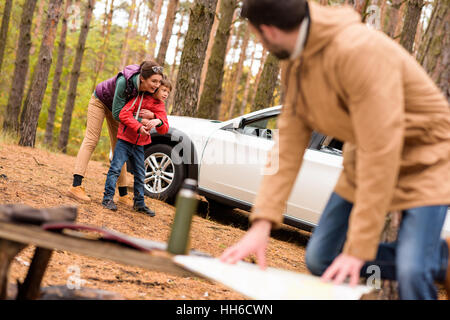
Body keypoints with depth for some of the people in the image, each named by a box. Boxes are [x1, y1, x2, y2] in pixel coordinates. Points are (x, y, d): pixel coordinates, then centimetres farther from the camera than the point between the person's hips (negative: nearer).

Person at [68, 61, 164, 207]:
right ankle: (75, 186, -18)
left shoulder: (150, 90, -28)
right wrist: (141, 121, -39)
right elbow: (117, 113, -36)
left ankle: (123, 195, 6)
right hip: (100, 100, -5)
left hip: (115, 105, 5)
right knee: (91, 140, -12)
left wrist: (151, 115, -38)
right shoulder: (124, 81, -43)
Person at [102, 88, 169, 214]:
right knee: (116, 168, -11)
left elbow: (164, 130, -4)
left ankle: (139, 203, 22)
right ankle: (108, 198, -4)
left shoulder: (160, 107, 5)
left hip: (139, 145, 6)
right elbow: (123, 114, -18)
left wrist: (159, 122, -27)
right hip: (125, 140, -6)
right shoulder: (140, 98, -10)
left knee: (140, 174, 11)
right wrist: (139, 127, -27)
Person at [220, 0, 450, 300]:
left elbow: (380, 152, -32)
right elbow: (289, 143, -7)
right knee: (320, 259, 3)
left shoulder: (360, 51, -32)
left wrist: (358, 249, -28)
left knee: (412, 271, -25)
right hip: (366, 159, 8)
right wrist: (262, 224, -16)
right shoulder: (295, 63, -5)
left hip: (424, 159, -8)